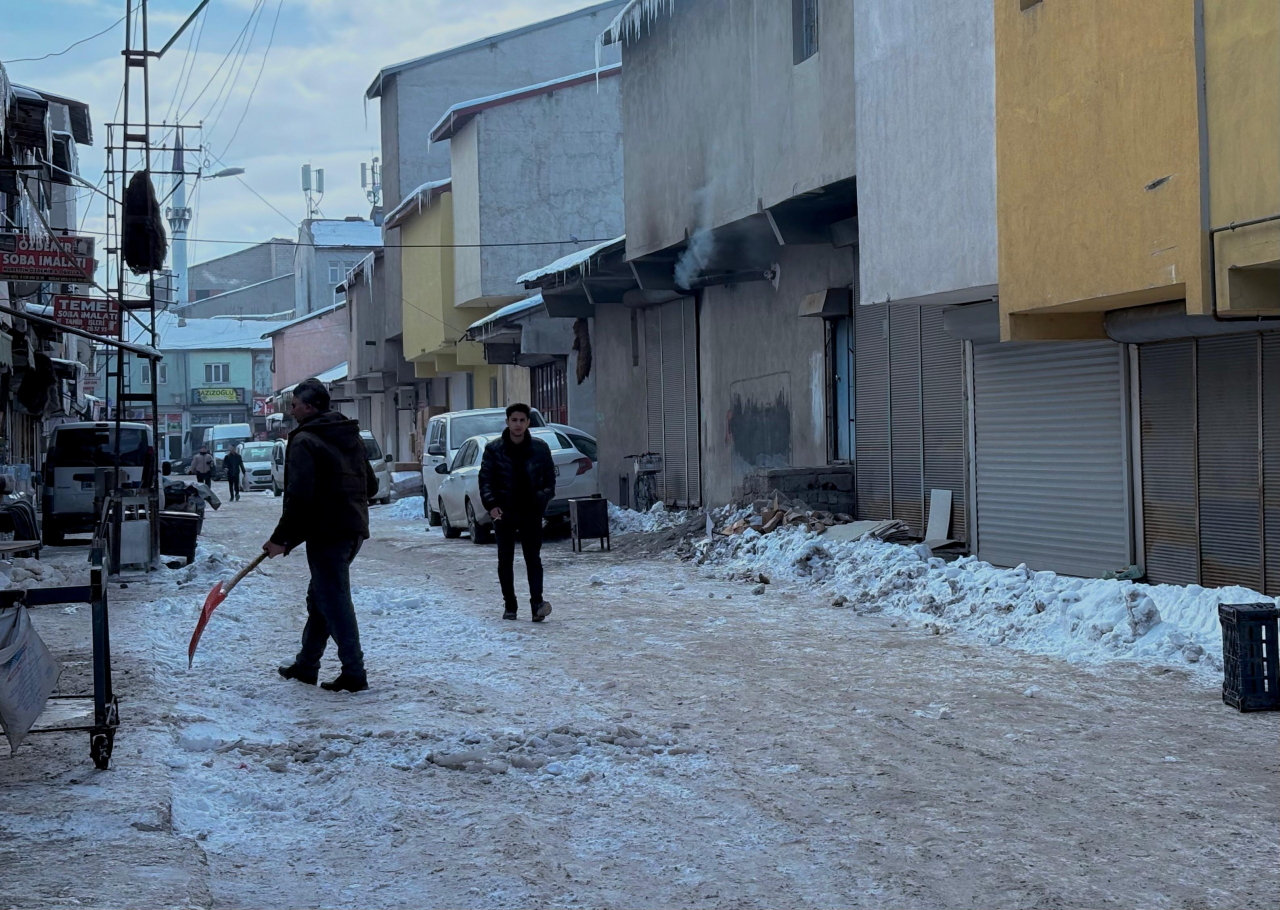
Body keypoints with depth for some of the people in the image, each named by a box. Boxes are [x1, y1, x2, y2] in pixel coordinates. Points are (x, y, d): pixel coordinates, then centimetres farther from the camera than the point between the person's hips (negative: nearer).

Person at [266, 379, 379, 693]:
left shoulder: (305, 441, -11)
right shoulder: (351, 436, 15)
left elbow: (299, 497, -19)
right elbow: (371, 486, 19)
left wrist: (281, 539, -13)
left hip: (326, 533, -9)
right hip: (354, 529, 9)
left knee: (334, 602, -5)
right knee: (320, 598, 18)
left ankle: (353, 675, -6)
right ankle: (305, 666, 26)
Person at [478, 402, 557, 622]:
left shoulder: (540, 448, 2)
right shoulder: (494, 449, -1)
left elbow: (550, 478, 9)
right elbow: (485, 480, 0)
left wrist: (544, 497, -7)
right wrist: (491, 504, -14)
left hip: (531, 511, -1)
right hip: (504, 513, 1)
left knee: (533, 558, -8)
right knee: (505, 560, 6)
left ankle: (537, 603, -15)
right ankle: (509, 605, 15)